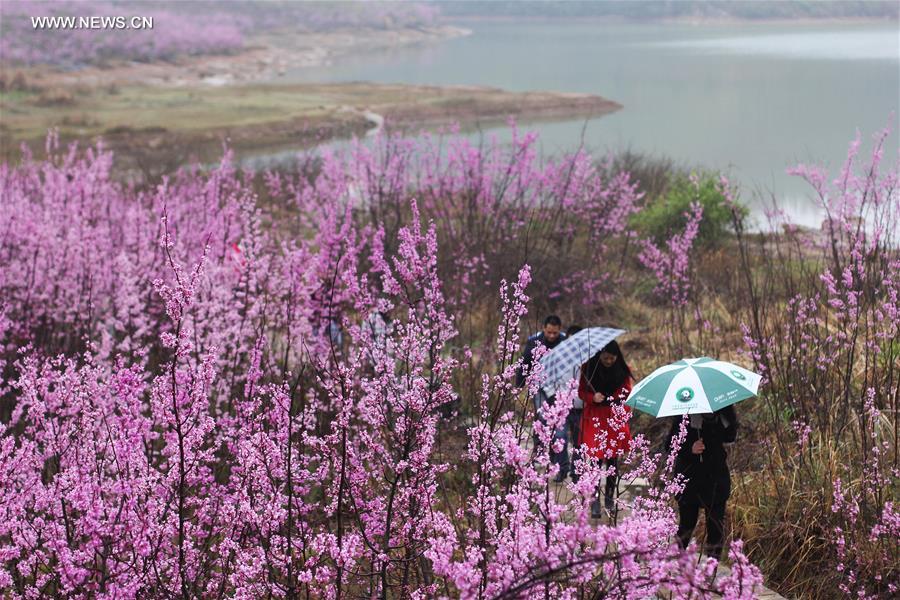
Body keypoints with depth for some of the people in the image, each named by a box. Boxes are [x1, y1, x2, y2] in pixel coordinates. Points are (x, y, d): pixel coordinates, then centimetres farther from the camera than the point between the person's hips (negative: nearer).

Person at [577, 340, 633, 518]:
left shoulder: (623, 370, -1)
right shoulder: (588, 368, -4)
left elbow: (627, 395, 7)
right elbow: (581, 392, 4)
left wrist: (625, 415, -4)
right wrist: (592, 397, -16)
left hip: (615, 419, 1)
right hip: (594, 419, -1)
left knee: (613, 460, 7)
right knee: (595, 458, -7)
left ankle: (609, 497, 21)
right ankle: (595, 500, -2)